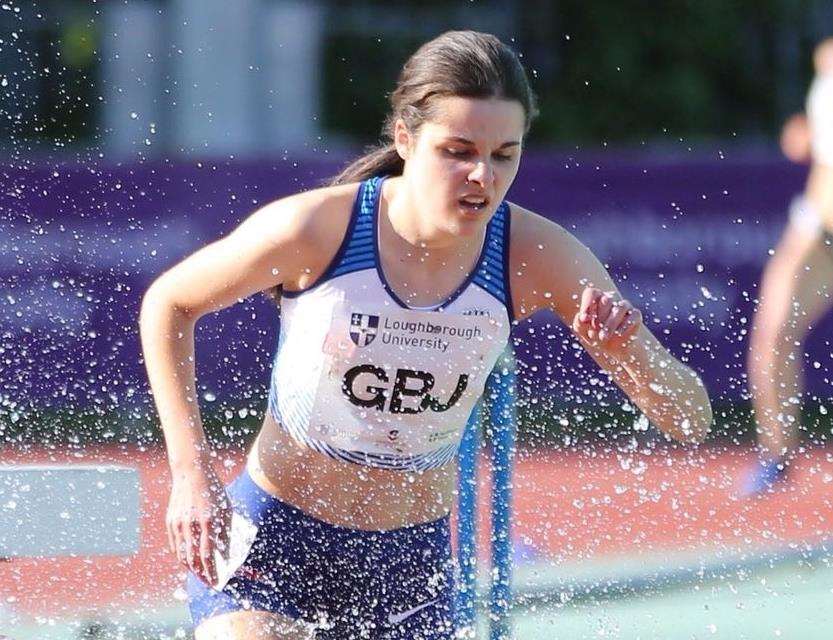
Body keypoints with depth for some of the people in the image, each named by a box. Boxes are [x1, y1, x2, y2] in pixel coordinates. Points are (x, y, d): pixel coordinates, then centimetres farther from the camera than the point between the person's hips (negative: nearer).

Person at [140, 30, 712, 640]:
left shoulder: (538, 257, -14)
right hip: (272, 542, -3)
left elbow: (692, 421, -12)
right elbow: (168, 303, -2)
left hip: (411, 560, 3)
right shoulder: (315, 229, -20)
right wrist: (191, 471, -9)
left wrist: (628, 349, -33)